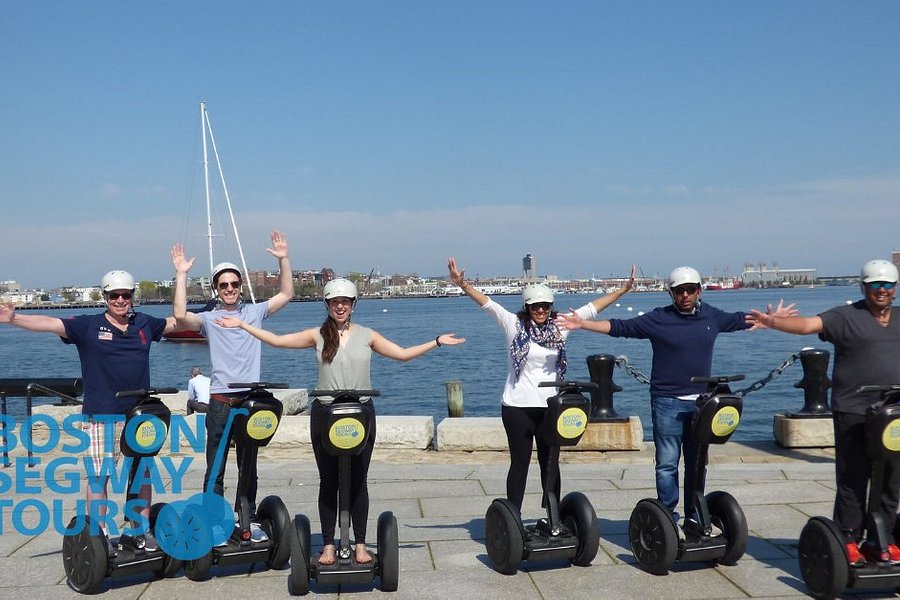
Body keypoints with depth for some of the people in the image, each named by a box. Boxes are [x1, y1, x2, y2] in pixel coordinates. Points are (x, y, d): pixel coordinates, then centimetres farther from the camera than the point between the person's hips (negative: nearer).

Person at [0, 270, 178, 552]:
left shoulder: (145, 324, 10)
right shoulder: (87, 326, 0)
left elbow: (178, 320, 24)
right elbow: (49, 323, -11)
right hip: (100, 415, -3)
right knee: (98, 476, 0)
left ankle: (141, 531, 22)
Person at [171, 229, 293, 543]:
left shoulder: (254, 312, 9)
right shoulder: (209, 318, 1)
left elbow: (286, 294, 7)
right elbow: (180, 316, -17)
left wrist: (283, 259, -2)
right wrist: (181, 275, -16)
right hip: (220, 399, -2)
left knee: (249, 466, 12)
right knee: (215, 468, -1)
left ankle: (249, 521, 21)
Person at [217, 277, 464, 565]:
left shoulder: (367, 336, 6)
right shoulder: (318, 335, 4)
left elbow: (402, 353, 8)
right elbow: (277, 340, 3)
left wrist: (436, 342, 4)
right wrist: (242, 325, 2)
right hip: (325, 414, 0)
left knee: (358, 481, 5)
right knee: (328, 481, 6)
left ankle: (360, 544, 14)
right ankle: (328, 545, 15)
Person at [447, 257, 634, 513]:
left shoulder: (559, 328, 7)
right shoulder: (514, 325, -2)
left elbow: (591, 309, 11)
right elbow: (487, 303, -11)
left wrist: (622, 290, 10)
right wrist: (463, 285, -23)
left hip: (550, 406, 3)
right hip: (518, 406, -3)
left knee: (550, 463, 10)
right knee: (520, 463, 2)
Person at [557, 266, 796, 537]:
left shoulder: (712, 316, 8)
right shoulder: (658, 319, -5)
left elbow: (741, 320, 25)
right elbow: (618, 327, -7)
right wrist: (582, 324, -15)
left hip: (701, 401, 4)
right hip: (667, 402, -4)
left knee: (697, 463, 11)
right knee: (667, 464, -1)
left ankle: (693, 517, 22)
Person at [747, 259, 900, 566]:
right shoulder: (846, 317, -3)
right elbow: (807, 324, -17)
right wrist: (773, 321, -32)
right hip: (853, 414, -5)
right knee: (852, 480, 0)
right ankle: (849, 541, 10)